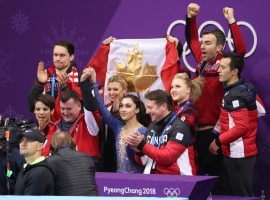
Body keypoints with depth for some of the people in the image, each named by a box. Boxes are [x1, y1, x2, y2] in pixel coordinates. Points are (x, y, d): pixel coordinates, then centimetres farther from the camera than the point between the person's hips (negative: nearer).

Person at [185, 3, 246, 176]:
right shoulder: (202, 59, 6)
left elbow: (241, 50, -31)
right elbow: (191, 39, 22)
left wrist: (231, 20, -27)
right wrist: (191, 17, 9)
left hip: (211, 131, -7)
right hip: (195, 128, 7)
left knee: (211, 172, 0)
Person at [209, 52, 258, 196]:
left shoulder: (235, 95, -19)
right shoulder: (244, 89, 11)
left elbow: (242, 126, -25)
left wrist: (218, 141, -16)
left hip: (238, 155, -10)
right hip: (236, 153, 10)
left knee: (240, 195, -4)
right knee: (231, 194, 14)